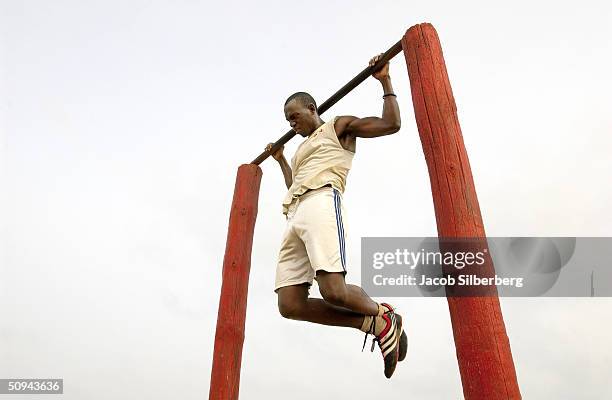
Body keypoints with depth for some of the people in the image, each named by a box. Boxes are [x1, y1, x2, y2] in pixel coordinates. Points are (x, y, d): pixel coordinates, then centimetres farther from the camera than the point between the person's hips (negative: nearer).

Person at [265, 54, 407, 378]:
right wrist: (280, 160, 56)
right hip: (294, 218, 8)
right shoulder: (303, 150, 38)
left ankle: (384, 316, 6)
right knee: (290, 305, -11)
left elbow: (391, 123, 7)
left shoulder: (339, 127, 17)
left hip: (321, 203, -8)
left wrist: (384, 80, 9)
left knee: (333, 292, -25)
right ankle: (374, 324, -3)